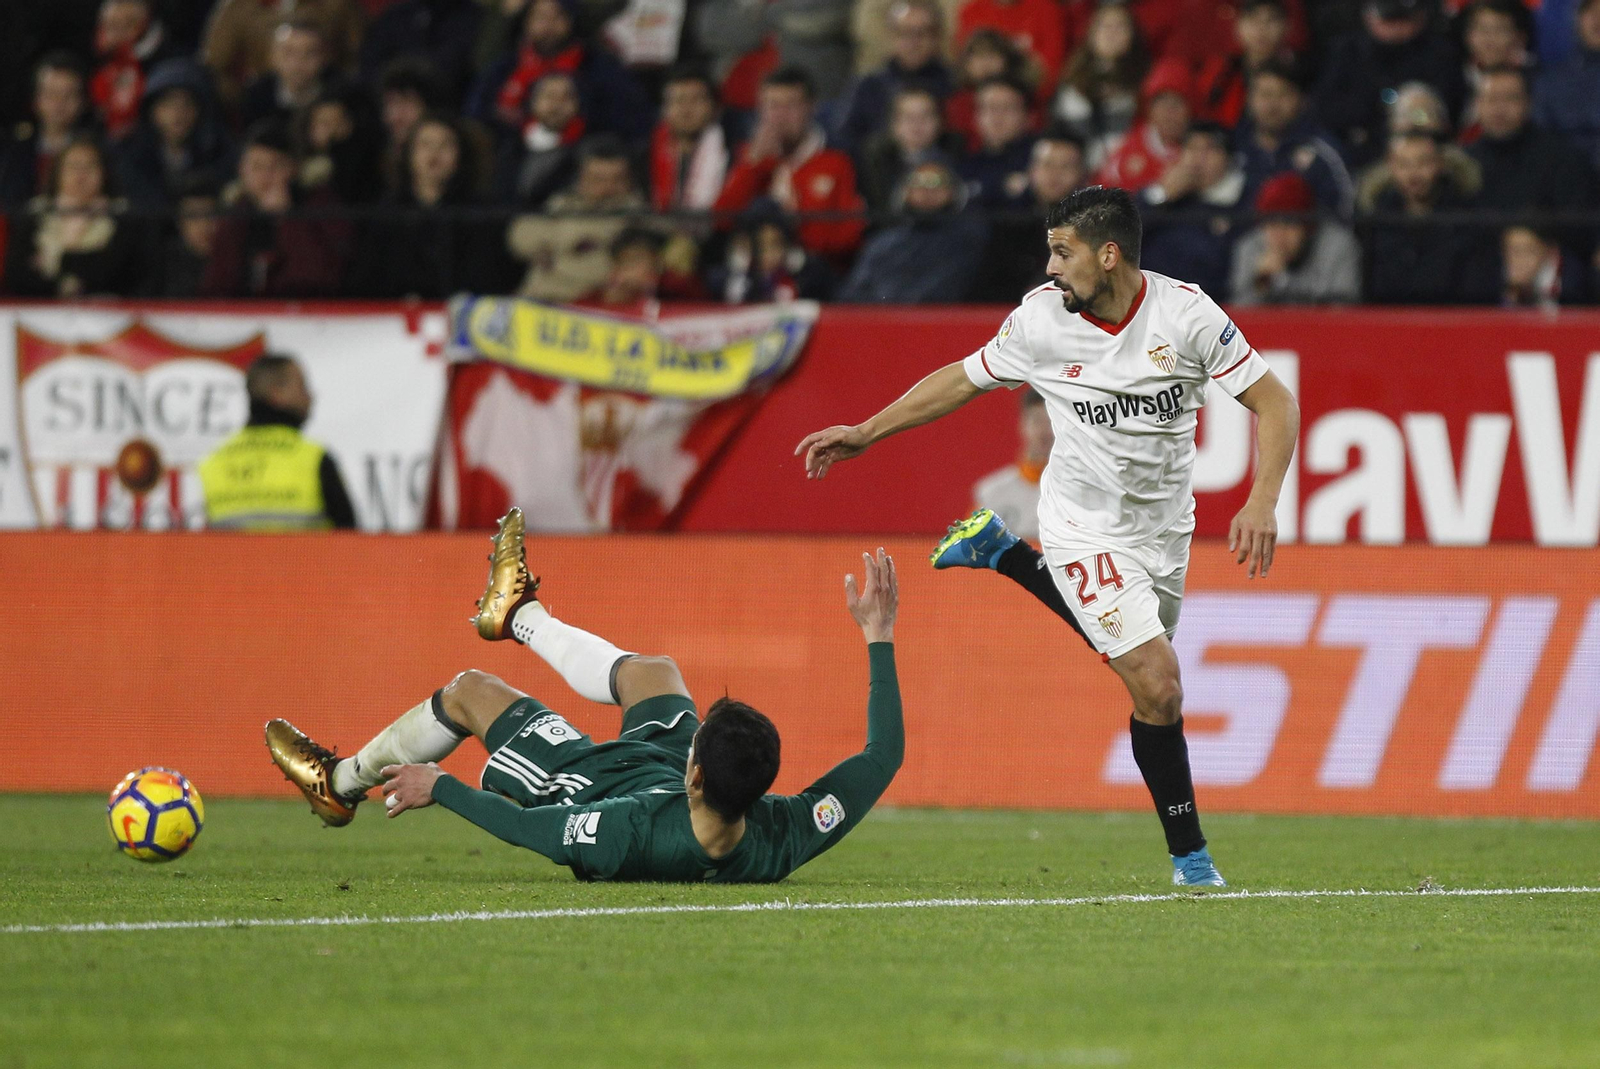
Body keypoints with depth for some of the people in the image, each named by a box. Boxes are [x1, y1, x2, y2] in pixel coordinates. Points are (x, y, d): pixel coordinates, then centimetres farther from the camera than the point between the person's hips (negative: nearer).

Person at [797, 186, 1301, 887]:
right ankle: (1189, 854, 1)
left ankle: (1001, 553, 34)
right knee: (1158, 688, -16)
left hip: (1163, 526, 3)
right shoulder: (1041, 318, -13)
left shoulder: (1186, 313, -16)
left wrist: (1262, 501, -26)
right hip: (1085, 529, -3)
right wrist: (864, 433, 4)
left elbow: (1274, 403, -12)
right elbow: (963, 381, 4)